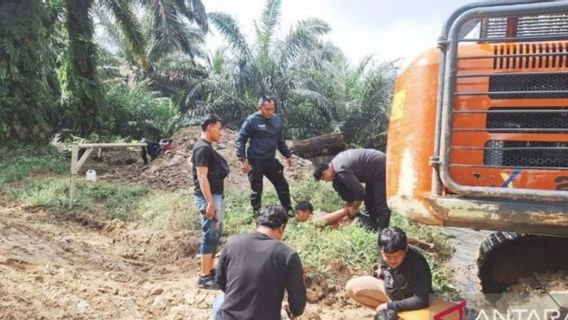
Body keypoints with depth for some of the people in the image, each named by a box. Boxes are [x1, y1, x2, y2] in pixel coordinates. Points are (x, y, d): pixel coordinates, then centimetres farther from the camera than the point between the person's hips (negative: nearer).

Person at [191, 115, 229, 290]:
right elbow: (202, 177, -22)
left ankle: (210, 270, 24)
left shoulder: (206, 147, 14)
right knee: (210, 235, -6)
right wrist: (210, 202, -24)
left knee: (215, 233, 15)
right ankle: (204, 277, 0)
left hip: (215, 195, 10)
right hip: (209, 197, -10)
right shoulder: (203, 148, -17)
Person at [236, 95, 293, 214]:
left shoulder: (277, 119, 4)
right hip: (255, 162, -5)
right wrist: (242, 159, -17)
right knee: (256, 190, 8)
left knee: (283, 186, 12)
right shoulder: (252, 121, -14)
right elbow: (240, 139, -11)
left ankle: (289, 211, 29)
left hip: (271, 161, 6)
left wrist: (287, 155, 16)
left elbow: (280, 140, 16)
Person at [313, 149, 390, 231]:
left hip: (379, 166, -10)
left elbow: (360, 192, -21)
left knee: (379, 200, -10)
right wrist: (350, 202, 14)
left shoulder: (341, 172, -25)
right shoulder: (335, 163, 5)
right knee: (369, 198, 16)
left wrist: (354, 208, -4)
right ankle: (373, 224, 24)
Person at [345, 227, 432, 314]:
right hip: (389, 289, 6)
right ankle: (388, 312, 5)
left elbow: (422, 301, -36)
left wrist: (390, 306, -31)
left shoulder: (417, 264, -37)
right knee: (351, 287, -3)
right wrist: (382, 269, -7)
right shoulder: (386, 253, -19)